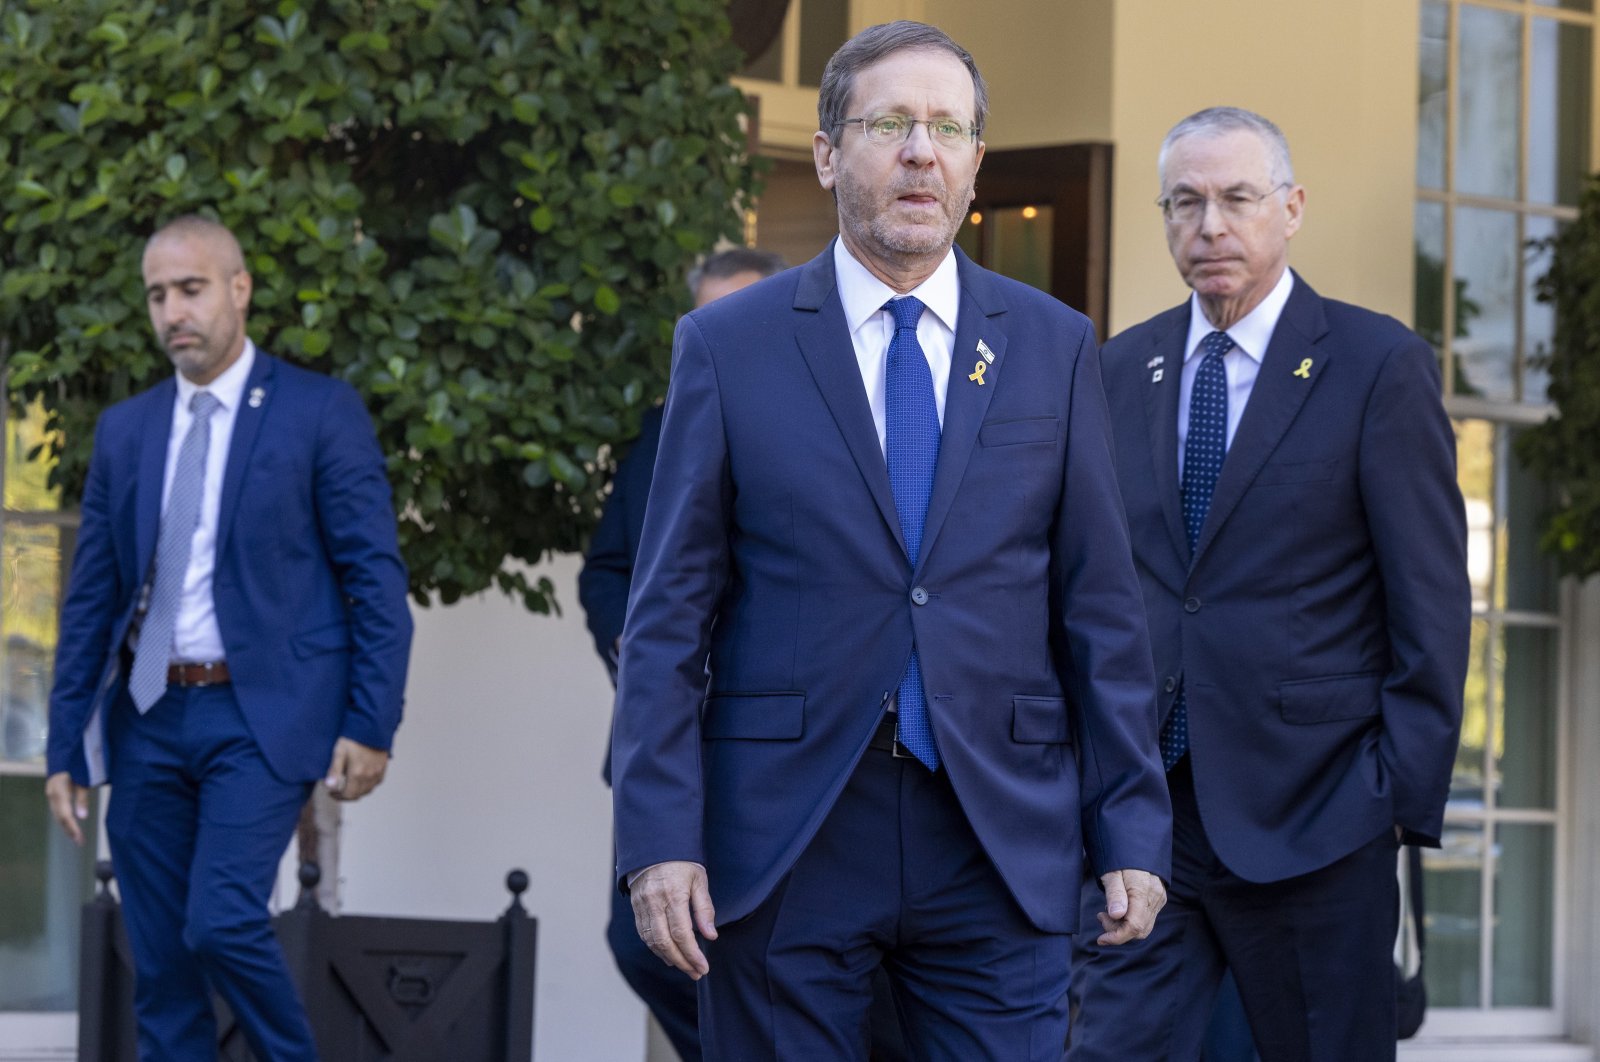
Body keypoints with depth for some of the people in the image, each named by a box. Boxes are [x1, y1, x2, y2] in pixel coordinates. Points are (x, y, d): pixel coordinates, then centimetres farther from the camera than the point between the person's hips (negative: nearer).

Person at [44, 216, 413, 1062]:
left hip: (259, 715, -5)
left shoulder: (320, 412, -1)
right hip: (148, 718, 5)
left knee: (223, 922, -19)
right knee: (160, 962, 4)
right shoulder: (124, 430, 12)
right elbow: (90, 599, 14)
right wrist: (66, 749, 10)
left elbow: (376, 577, -3)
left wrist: (370, 726, -10)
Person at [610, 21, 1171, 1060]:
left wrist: (1131, 830, 2)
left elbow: (1100, 610, 7)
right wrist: (660, 838, -8)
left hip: (1001, 846, 1)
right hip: (780, 849, -1)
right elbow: (671, 614, 1)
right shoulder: (728, 346, 3)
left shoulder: (1054, 346, 8)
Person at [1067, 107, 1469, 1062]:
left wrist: (1408, 794, -10)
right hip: (1140, 799, 4)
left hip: (1309, 806, -4)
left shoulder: (1380, 365, -4)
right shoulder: (1126, 367, 11)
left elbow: (1432, 603, -6)